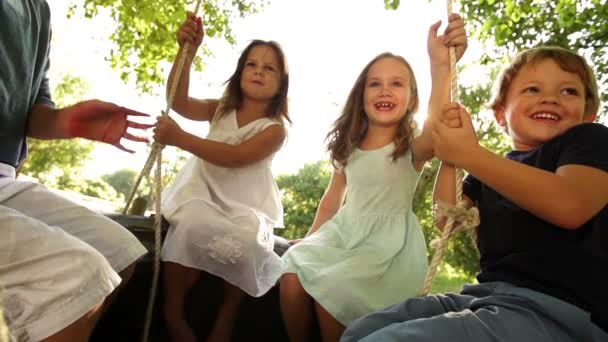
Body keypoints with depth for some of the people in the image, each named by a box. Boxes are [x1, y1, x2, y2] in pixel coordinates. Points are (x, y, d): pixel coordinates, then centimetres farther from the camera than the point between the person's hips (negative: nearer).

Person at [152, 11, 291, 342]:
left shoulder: (276, 128, -6)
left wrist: (180, 138, -28)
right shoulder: (220, 109, 8)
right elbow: (180, 102, -9)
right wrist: (187, 51, -21)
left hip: (245, 207, -1)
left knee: (246, 240, -33)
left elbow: (235, 157, -21)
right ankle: (173, 313, -15)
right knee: (192, 225, -32)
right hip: (204, 194, 2)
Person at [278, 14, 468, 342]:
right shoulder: (350, 148, 9)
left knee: (329, 290, -26)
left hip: (388, 240, -5)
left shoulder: (413, 149, -8)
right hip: (345, 231, 5)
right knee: (293, 273, -17)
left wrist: (442, 65, -48)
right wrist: (310, 238, 14)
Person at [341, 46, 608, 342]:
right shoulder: (491, 169, 21)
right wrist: (451, 154, 0)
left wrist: (468, 152, -14)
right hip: (488, 296, 7)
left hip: (557, 310, -7)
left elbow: (570, 206, -20)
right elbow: (448, 221, 11)